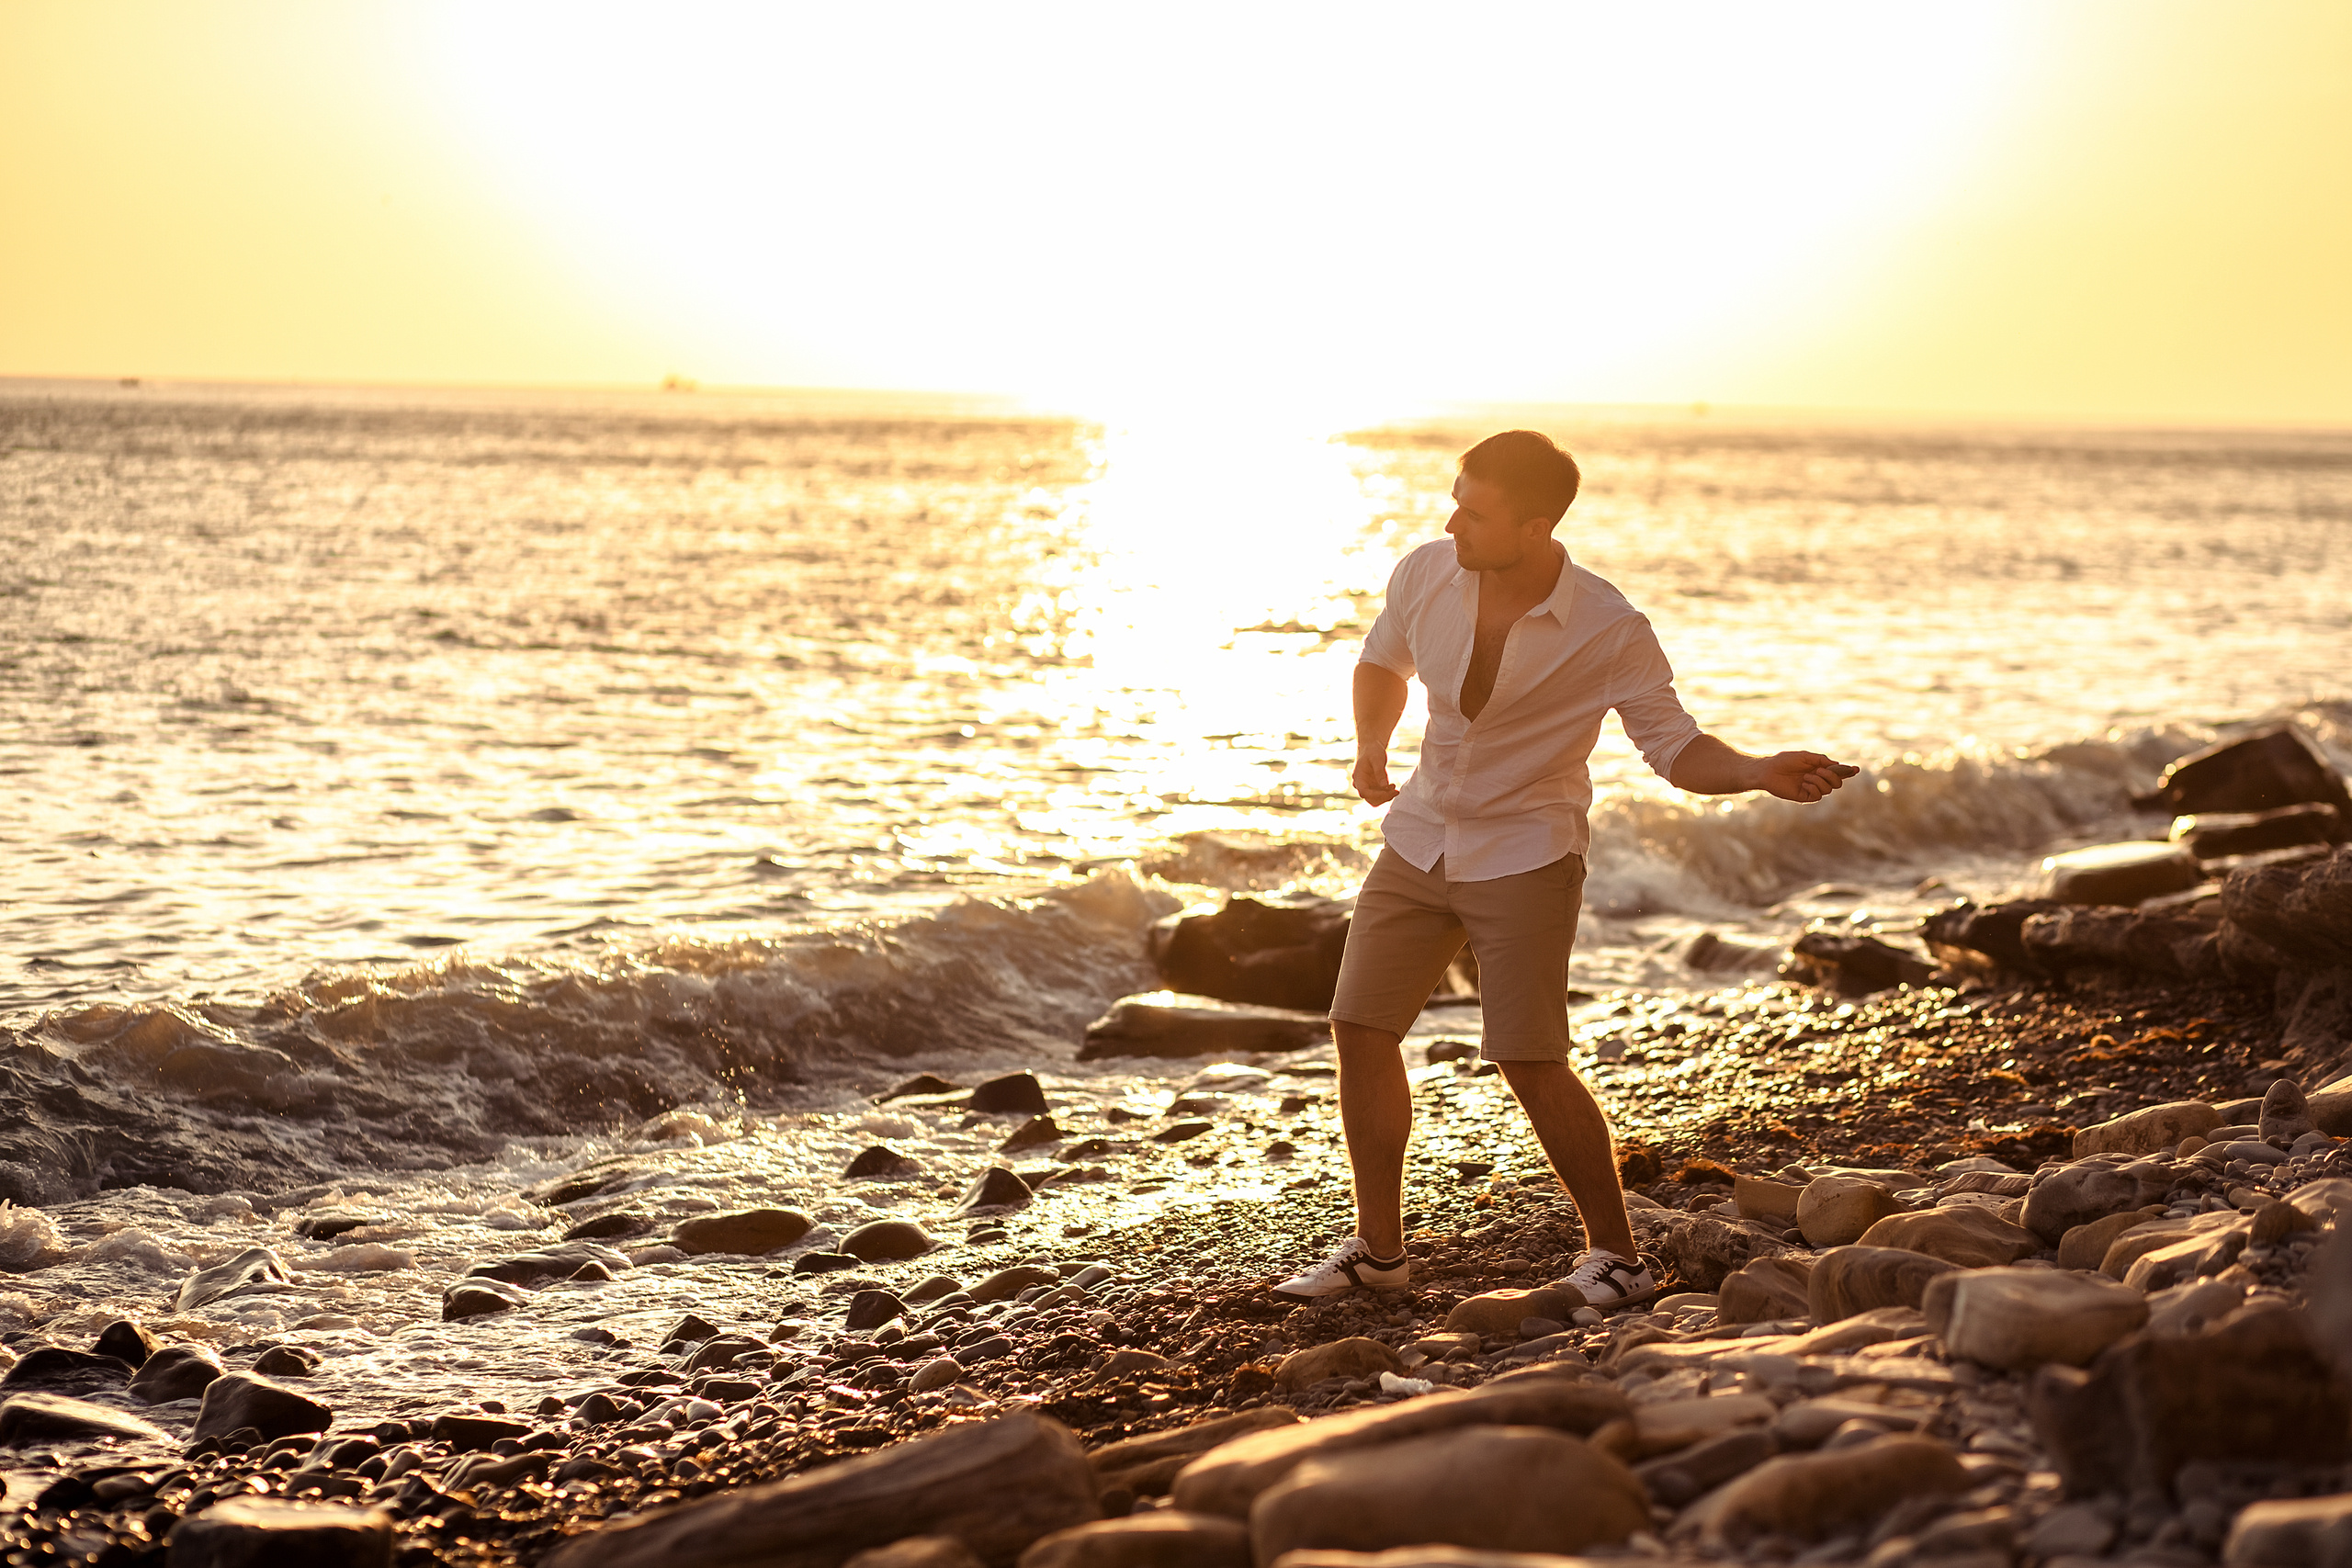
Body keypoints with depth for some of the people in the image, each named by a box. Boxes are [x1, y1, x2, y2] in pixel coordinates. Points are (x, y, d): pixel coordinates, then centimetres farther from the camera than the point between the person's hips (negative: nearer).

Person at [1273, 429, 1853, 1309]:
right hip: (1420, 837, 5)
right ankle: (1378, 1249, 17)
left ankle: (1615, 1254, 8)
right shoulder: (1426, 575, -8)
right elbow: (1384, 660, 15)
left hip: (1526, 855, -5)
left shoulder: (1610, 633, -19)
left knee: (1528, 1064, -11)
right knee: (1359, 1029, 1)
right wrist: (1371, 746, 0)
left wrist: (1760, 772, -31)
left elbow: (1677, 748, -13)